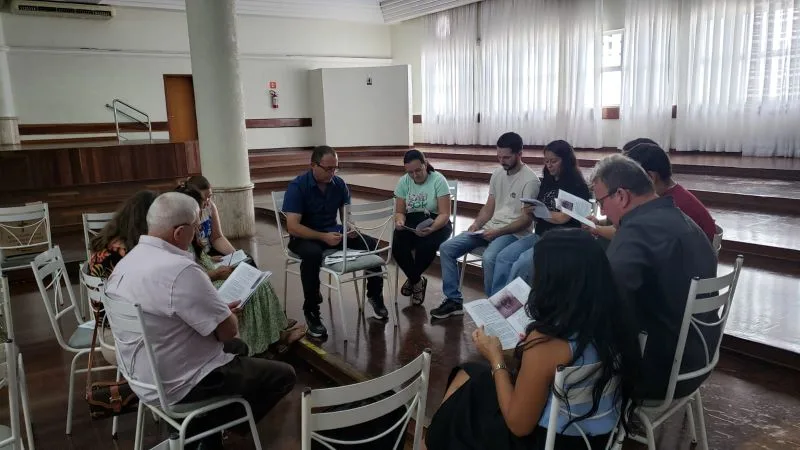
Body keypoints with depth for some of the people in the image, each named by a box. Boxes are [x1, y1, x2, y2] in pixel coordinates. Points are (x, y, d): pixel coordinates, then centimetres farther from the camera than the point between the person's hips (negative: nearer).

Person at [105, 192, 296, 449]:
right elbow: (228, 331, -21)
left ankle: (204, 425, 21)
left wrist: (219, 311, 8)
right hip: (178, 387, -9)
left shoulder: (127, 262, 1)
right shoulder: (180, 270, -29)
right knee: (283, 374, 4)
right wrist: (229, 315, 0)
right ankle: (202, 428, 13)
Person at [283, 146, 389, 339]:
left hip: (333, 232, 5)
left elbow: (346, 215, 7)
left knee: (372, 244, -13)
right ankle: (311, 311, -22)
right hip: (304, 237, -5)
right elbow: (292, 227, -24)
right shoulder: (297, 186, -18)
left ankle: (374, 295, 9)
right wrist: (323, 237, -33)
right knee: (313, 254, -40)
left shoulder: (340, 184, -2)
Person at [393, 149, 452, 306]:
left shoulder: (438, 180, -12)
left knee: (426, 246, -34)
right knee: (397, 247, -27)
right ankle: (418, 281, 0)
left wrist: (431, 229, -35)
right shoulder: (403, 182, 0)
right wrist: (399, 221, -22)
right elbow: (400, 212, 3)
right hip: (411, 222, 3)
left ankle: (412, 279, 0)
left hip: (436, 223, -3)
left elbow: (444, 214, -15)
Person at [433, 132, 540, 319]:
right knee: (446, 248, -6)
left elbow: (526, 219, -14)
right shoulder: (498, 174, 11)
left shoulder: (530, 180, -12)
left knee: (489, 258, -37)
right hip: (489, 228, 8)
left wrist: (498, 232, -22)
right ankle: (454, 300, 1)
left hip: (514, 232, -7)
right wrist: (476, 225, -3)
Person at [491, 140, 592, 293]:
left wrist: (535, 210, -5)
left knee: (521, 264, -26)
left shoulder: (577, 186, -8)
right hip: (540, 235, 7)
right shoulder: (548, 182, 14)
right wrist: (530, 210, -10)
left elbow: (562, 218, -16)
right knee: (503, 257, -12)